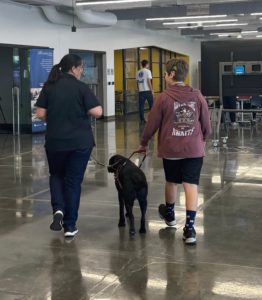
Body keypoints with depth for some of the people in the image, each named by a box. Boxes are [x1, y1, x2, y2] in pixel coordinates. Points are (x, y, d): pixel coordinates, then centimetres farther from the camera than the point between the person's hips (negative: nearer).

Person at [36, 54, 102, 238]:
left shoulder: (49, 86, 0)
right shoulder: (81, 87, -8)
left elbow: (40, 114, -2)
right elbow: (97, 112, -14)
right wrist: (82, 111, 5)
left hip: (55, 141, 2)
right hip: (80, 141, -2)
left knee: (56, 175, 23)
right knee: (73, 181, 8)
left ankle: (58, 209, 1)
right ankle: (70, 225, 11)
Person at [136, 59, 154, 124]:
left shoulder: (138, 72, 9)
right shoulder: (148, 71, -6)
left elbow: (137, 82, 12)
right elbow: (149, 82, -10)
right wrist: (152, 90, -6)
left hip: (141, 91, 4)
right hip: (147, 90, -4)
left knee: (141, 106, 4)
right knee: (151, 105, 6)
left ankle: (142, 120, 3)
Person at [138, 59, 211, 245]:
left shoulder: (164, 97, -8)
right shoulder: (197, 95, -1)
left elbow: (152, 124, -3)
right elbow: (207, 124, 5)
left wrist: (144, 143, 13)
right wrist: (202, 140, 24)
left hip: (171, 148, -1)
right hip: (194, 149, 1)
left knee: (171, 181, 19)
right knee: (191, 185, 0)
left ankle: (169, 214, 43)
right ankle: (189, 227, -7)